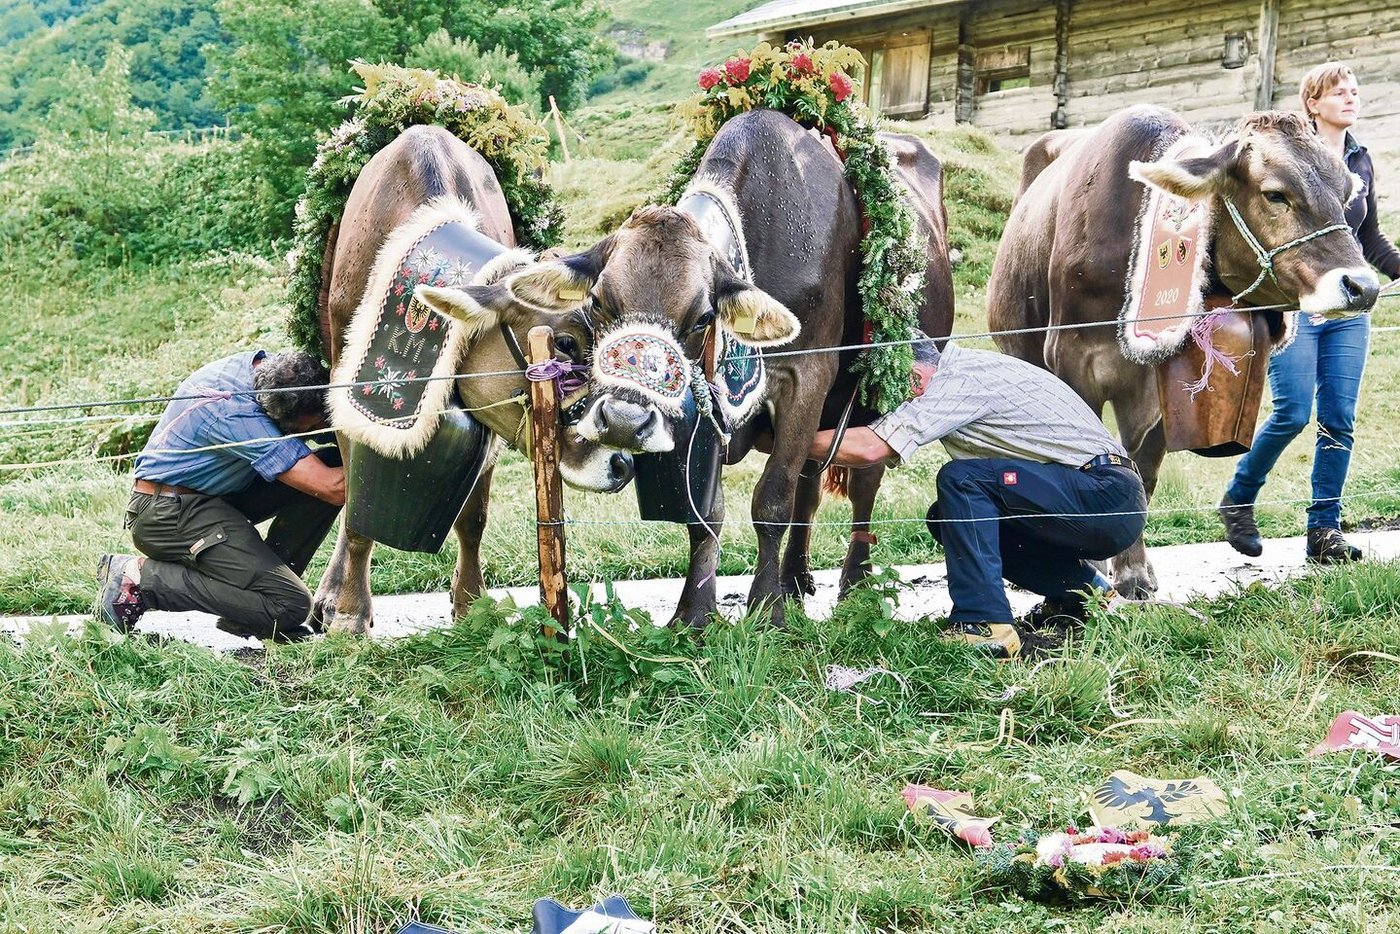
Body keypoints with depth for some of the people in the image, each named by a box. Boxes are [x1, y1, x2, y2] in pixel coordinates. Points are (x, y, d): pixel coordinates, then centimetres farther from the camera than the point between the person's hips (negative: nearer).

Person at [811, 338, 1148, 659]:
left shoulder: (961, 382, -15)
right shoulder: (968, 368, 13)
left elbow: (869, 448, -24)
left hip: (1107, 497, -10)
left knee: (961, 480, -20)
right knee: (947, 515, 10)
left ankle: (984, 625, -20)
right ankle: (1084, 591, 17)